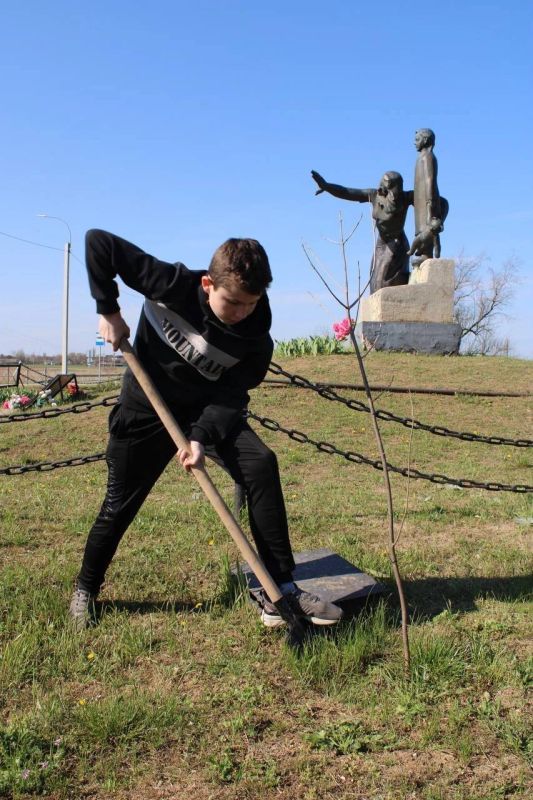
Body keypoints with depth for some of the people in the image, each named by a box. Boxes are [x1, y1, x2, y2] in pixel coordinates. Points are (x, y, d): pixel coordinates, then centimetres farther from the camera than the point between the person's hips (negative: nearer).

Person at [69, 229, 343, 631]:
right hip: (146, 408, -1)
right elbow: (98, 242, -22)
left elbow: (231, 395, -19)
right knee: (119, 506, 6)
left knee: (261, 464, -22)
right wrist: (108, 310, -20)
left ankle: (279, 588, -15)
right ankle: (86, 588, 34)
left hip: (208, 409, 1)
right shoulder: (174, 285, -27)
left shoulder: (255, 337, -21)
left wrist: (202, 437, -35)